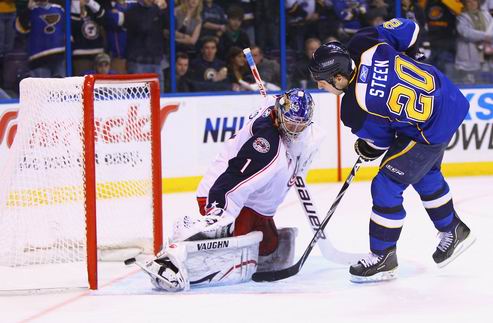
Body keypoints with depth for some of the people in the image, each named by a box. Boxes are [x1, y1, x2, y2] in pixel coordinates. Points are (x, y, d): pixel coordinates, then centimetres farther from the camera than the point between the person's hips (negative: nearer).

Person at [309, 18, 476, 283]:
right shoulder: (363, 43, -15)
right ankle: (453, 231, 46)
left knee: (386, 187, -2)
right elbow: (408, 29, -3)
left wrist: (366, 149, 12)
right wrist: (408, 54, 16)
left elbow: (380, 139, -10)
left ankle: (383, 258, 10)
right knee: (425, 175, 28)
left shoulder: (356, 110, -29)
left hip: (431, 130, -9)